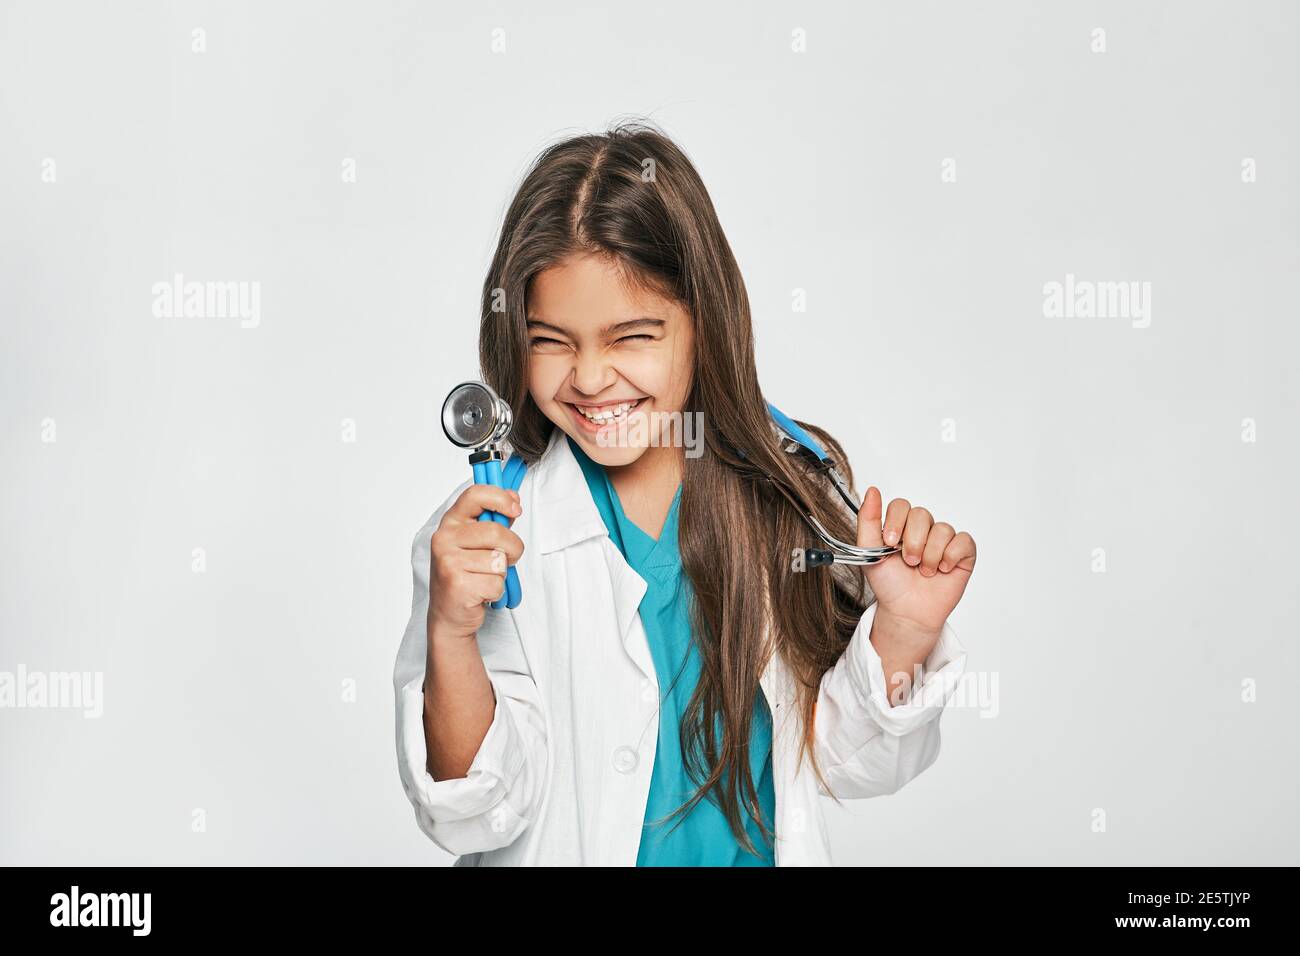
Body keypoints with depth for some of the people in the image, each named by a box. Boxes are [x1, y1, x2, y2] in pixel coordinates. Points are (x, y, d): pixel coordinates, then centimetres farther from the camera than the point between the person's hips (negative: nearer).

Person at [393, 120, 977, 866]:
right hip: (567, 852, -1)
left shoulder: (787, 497, -4)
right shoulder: (482, 538, -8)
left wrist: (903, 633, -13)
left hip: (775, 850, 2)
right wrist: (450, 635, -21)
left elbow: (843, 763, 2)